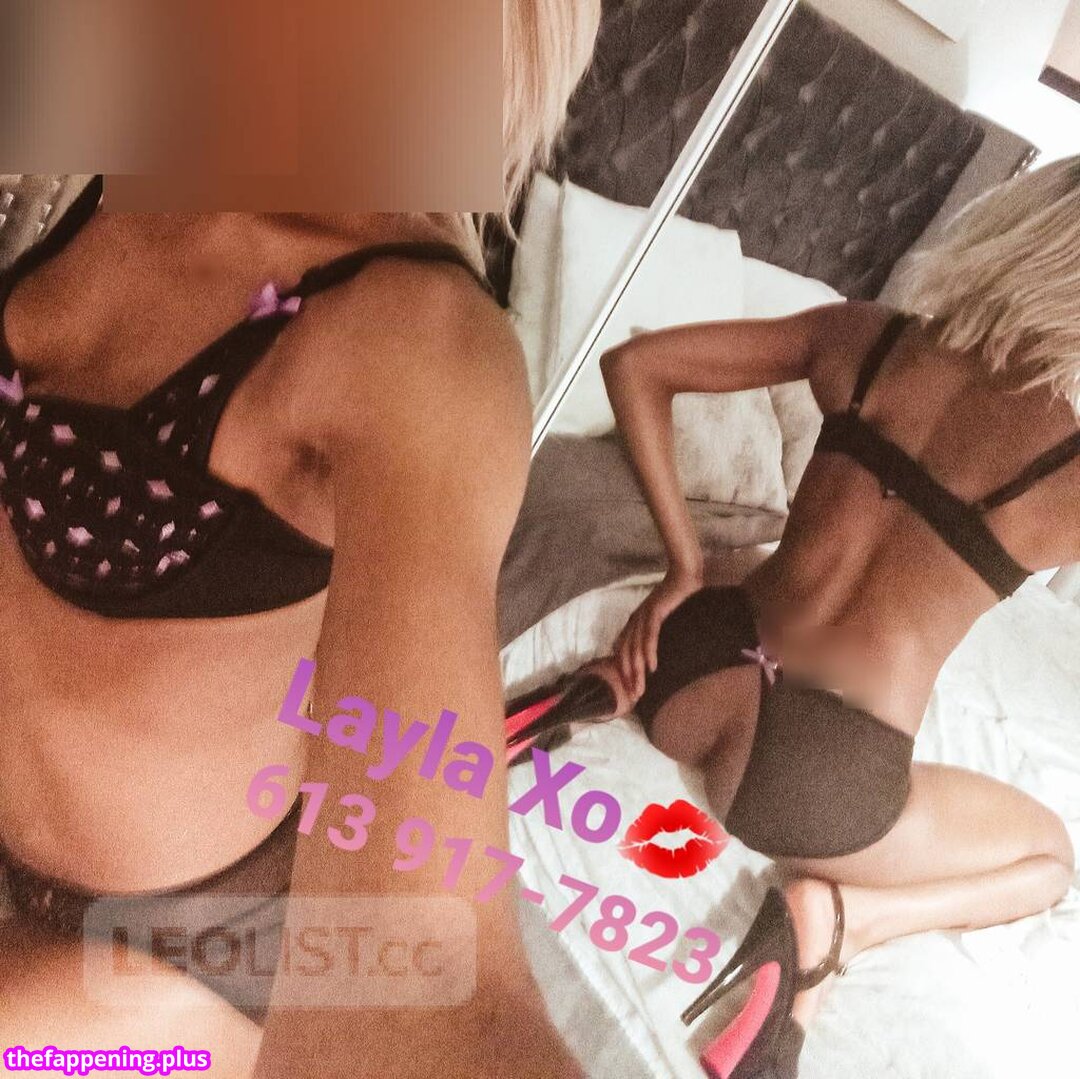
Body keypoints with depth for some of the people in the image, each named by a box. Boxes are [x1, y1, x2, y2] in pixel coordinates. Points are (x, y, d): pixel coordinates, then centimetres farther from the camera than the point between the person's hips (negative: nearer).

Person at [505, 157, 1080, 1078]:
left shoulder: (866, 337, 1)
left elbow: (633, 364, 5)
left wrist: (684, 562, 4)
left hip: (700, 679, 4)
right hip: (821, 785, -3)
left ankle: (618, 688, 9)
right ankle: (838, 919, -1)